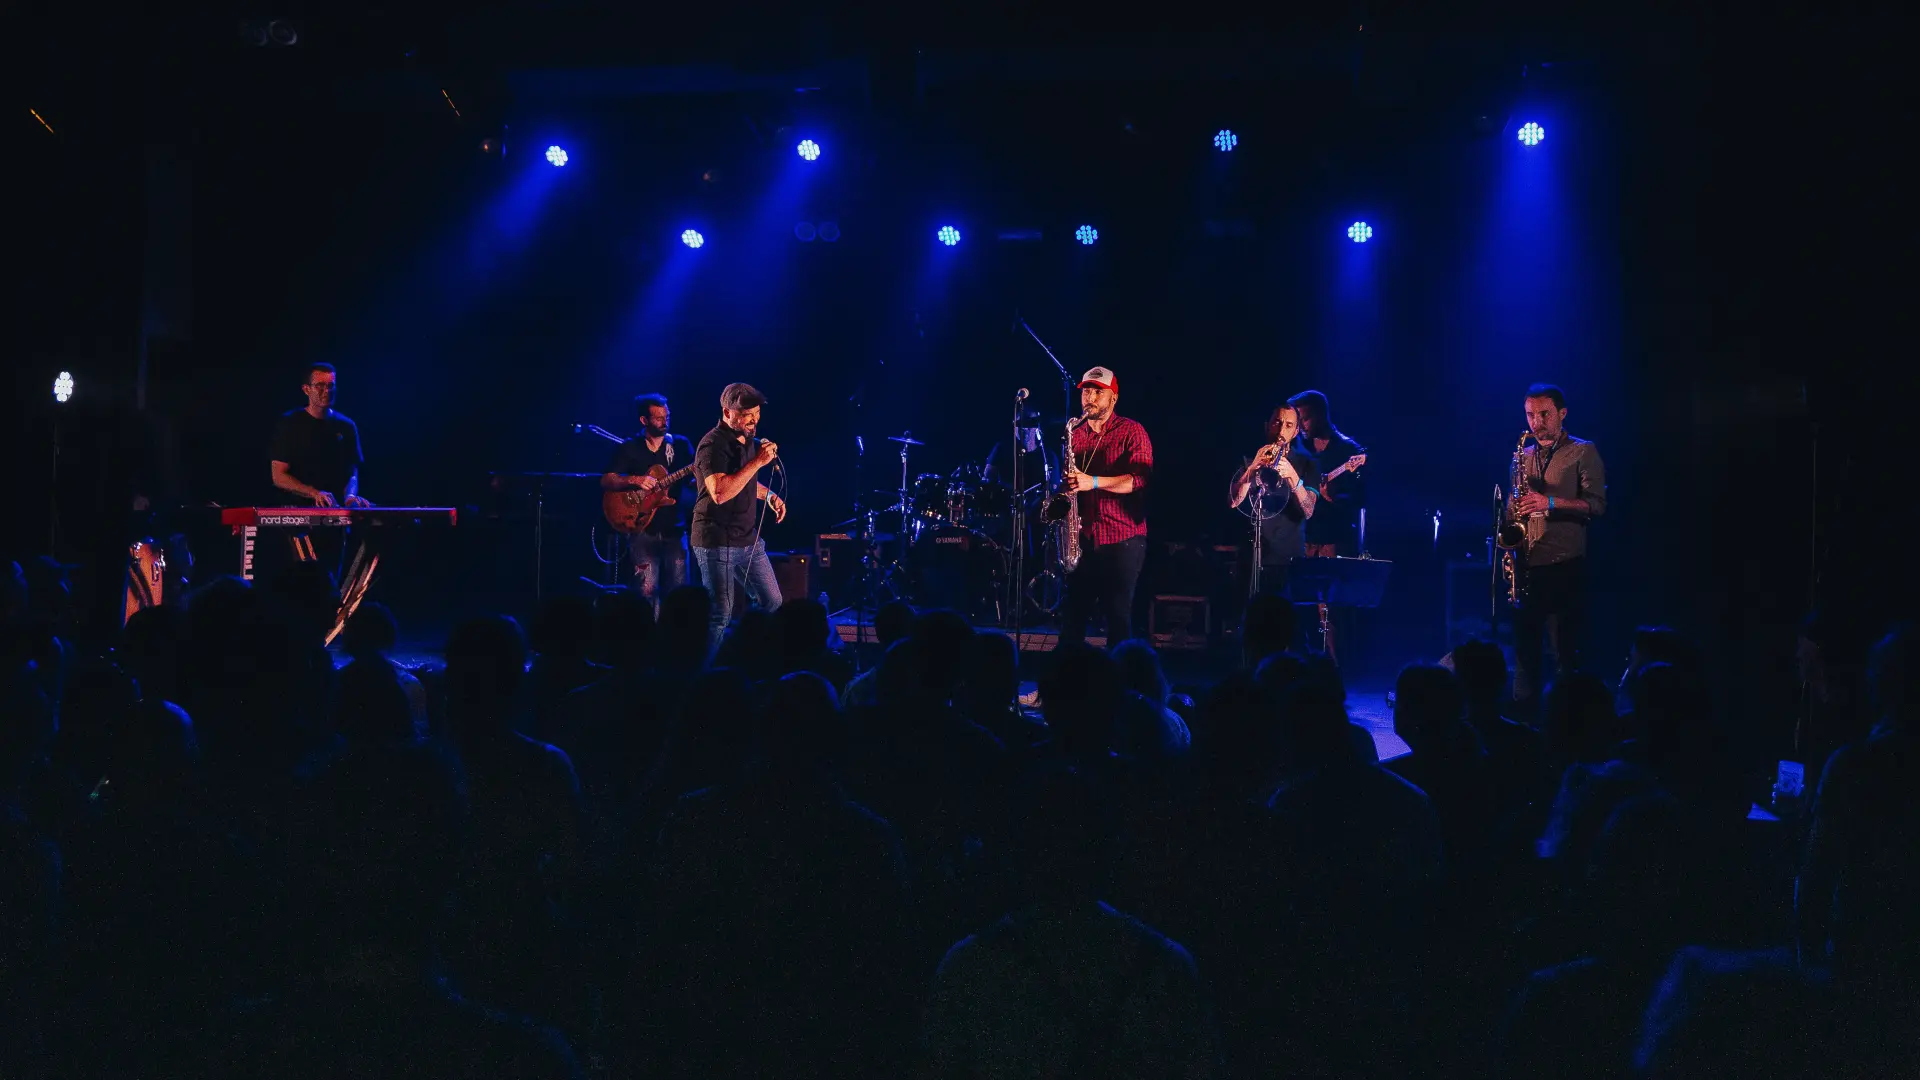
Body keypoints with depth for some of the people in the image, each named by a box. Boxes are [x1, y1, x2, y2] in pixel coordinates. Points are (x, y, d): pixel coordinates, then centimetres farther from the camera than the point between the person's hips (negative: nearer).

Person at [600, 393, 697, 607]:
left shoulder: (681, 445, 9)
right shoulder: (629, 449, 3)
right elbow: (605, 482, -2)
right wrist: (635, 480, -19)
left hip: (674, 529, 2)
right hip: (643, 528, -2)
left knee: (678, 590, 1)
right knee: (647, 590, -9)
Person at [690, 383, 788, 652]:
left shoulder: (748, 440, 11)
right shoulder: (713, 445, -17)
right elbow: (720, 492, -30)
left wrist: (769, 496, 12)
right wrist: (758, 462, -27)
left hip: (749, 539, 9)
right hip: (717, 542, -9)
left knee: (772, 603, 11)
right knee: (720, 614, -7)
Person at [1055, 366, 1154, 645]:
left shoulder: (1132, 432, -4)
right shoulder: (1075, 434, 13)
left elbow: (1141, 478, -17)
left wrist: (1094, 482, -27)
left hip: (1122, 539, -5)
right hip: (1083, 538, 5)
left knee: (1118, 615, -3)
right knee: (1072, 613, 5)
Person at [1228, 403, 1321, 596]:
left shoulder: (1306, 463, 6)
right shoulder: (1250, 459, 9)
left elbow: (1308, 511, -8)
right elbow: (1233, 502, -6)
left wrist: (1293, 477, -24)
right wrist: (1253, 467, -19)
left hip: (1290, 559, -1)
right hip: (1252, 557, 1)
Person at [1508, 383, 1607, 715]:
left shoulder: (1583, 453, 1)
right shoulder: (1524, 457, 18)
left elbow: (1597, 504, -8)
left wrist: (1551, 503, -19)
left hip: (1564, 566, -6)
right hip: (1526, 565, 6)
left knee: (1564, 650, -6)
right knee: (1524, 646, 7)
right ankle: (1524, 713, 12)